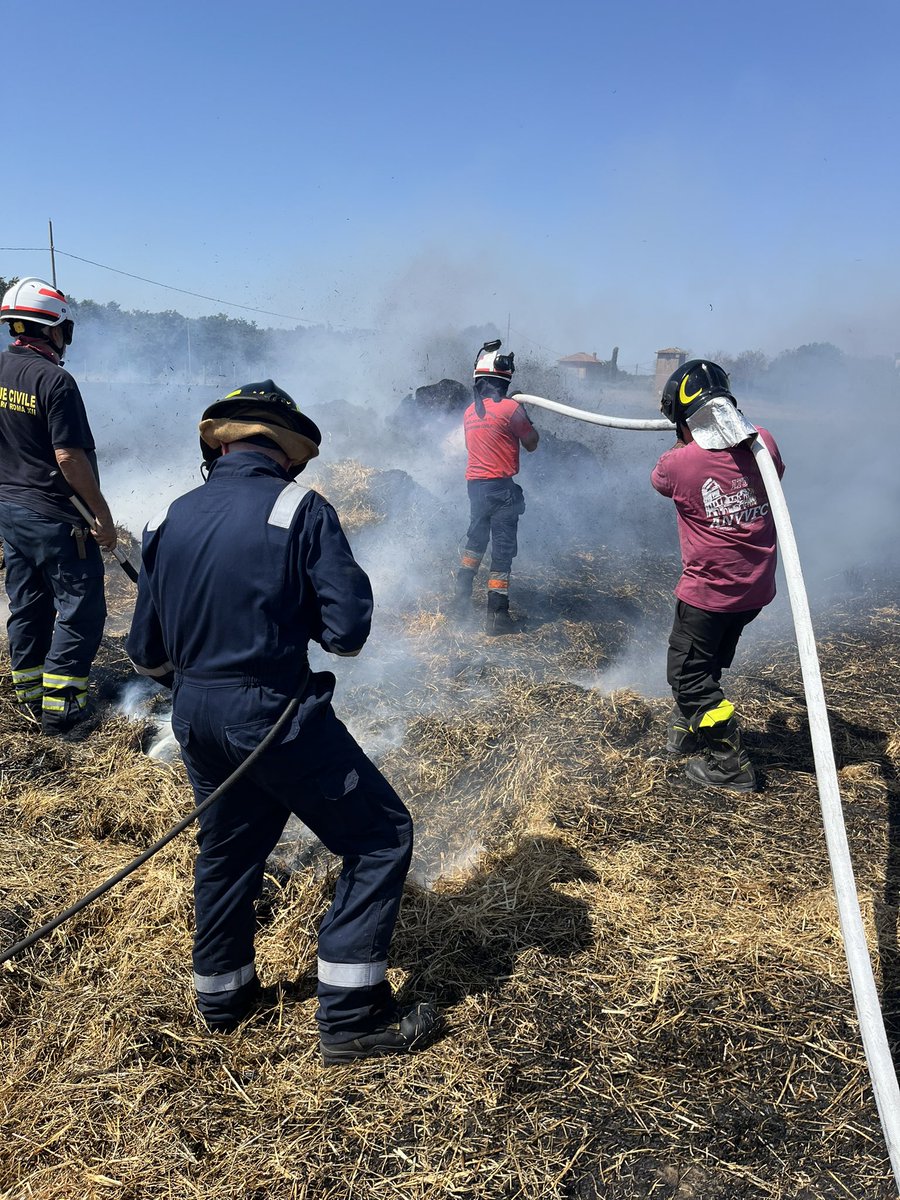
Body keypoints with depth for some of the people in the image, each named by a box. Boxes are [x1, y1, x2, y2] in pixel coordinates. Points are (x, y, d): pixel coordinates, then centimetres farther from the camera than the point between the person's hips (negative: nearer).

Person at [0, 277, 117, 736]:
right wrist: (103, 514, -16)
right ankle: (60, 708, 2)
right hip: (56, 516, -8)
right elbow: (69, 457, -22)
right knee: (79, 610, 0)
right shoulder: (54, 380, -18)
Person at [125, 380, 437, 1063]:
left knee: (227, 848, 26)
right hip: (277, 715, -6)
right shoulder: (301, 511, -12)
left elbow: (147, 650, 9)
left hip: (197, 718, 7)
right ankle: (350, 1018, 11)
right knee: (381, 838, 8)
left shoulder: (173, 519, 4)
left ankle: (223, 997, 43)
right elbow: (347, 630, -16)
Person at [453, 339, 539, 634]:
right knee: (503, 548, -1)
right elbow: (532, 444, -3)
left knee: (476, 537, 26)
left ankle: (462, 595, 31)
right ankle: (496, 615, 1)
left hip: (474, 484, 7)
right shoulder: (511, 407, -12)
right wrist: (522, 411, 11)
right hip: (501, 486, -7)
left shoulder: (470, 411, 8)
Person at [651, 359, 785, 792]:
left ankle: (731, 765, 13)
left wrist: (683, 446, 20)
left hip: (708, 594, -6)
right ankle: (686, 730, 41)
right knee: (708, 662, 23)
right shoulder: (763, 444, -9)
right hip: (757, 589, 6)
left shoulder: (677, 464, -20)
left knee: (688, 673, 9)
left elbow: (658, 479, 5)